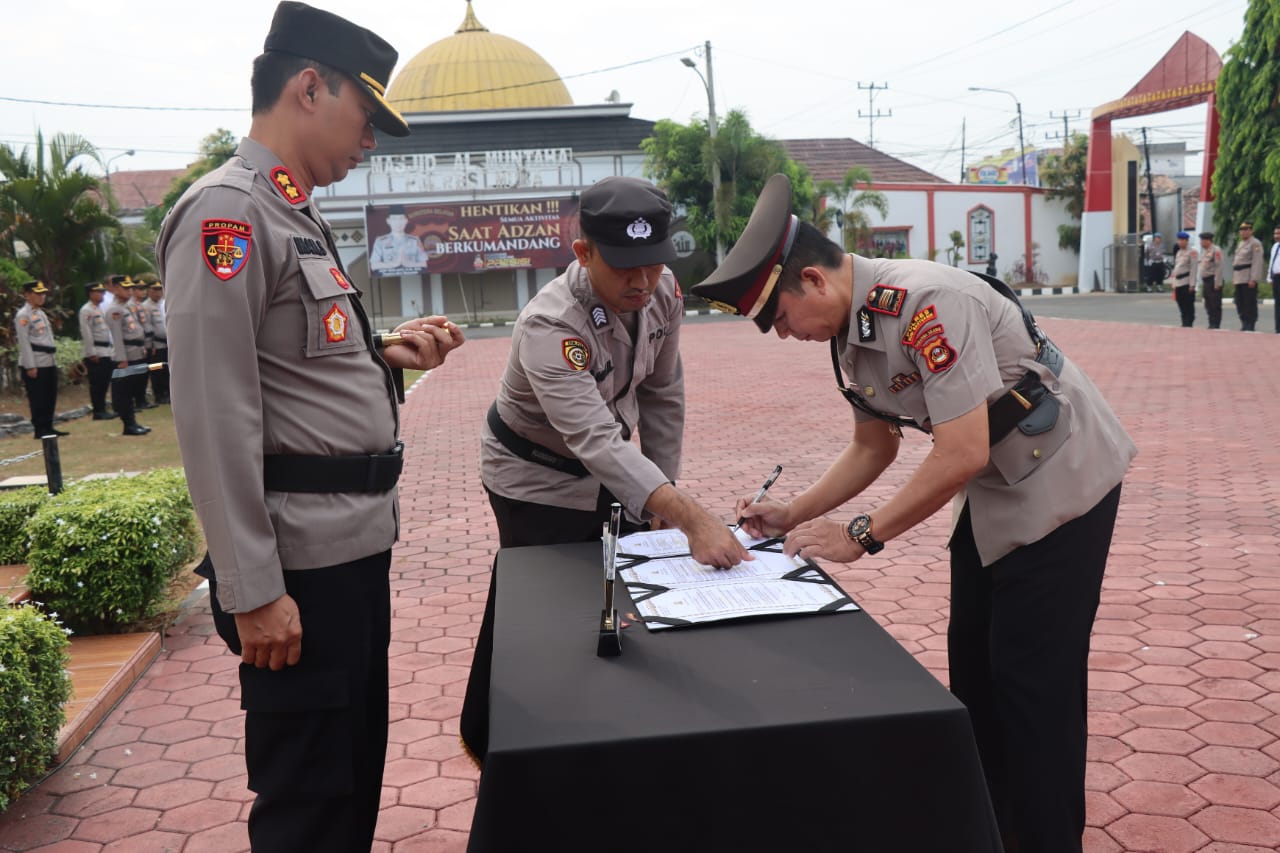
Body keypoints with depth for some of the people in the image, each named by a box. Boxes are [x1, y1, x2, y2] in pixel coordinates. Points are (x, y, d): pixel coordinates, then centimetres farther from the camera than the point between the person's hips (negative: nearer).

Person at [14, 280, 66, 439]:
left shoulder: (41, 313, 19)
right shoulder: (23, 315, -8)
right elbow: (24, 342, -14)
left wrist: (54, 360, 19)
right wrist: (30, 366, -18)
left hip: (49, 363, 8)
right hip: (35, 364, -8)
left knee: (50, 397, 10)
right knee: (37, 399, -3)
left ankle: (48, 427, 17)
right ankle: (40, 430, 1)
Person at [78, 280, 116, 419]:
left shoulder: (100, 309, 18)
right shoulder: (86, 310, -10)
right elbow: (86, 333, -15)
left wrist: (112, 349, 18)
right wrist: (92, 353, -18)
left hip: (106, 352, 9)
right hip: (95, 354, -9)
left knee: (104, 382, 11)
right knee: (96, 384, -3)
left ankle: (102, 409, 17)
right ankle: (98, 412, 1)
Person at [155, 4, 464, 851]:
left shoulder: (297, 215, 16)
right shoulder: (227, 211, -14)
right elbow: (216, 415, -20)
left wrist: (384, 355, 6)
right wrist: (254, 590, -21)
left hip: (354, 545, 10)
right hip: (304, 561, -10)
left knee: (357, 775, 22)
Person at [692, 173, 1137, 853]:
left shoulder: (926, 303, -30)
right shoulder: (852, 328, -1)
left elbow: (962, 453, -31)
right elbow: (873, 447, 10)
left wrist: (861, 534, -24)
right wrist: (792, 516, 0)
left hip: (1061, 480, -9)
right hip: (995, 491, 9)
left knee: (1033, 677, -3)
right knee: (973, 664, 14)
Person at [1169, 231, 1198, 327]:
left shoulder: (1192, 252, -5)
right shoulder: (1179, 252, 19)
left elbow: (1193, 269, -11)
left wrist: (1192, 285, -17)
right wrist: (1174, 285, 18)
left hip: (1187, 283, -7)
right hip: (1178, 283, 7)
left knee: (1189, 307, -5)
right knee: (1182, 307, 10)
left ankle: (1188, 324, -4)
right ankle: (1184, 324, 17)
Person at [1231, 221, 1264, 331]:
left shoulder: (1255, 243, -8)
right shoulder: (1240, 244, 20)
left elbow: (1257, 263, -16)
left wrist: (1253, 279, -22)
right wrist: (1233, 278, 19)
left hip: (1249, 279, -9)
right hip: (1239, 279, 9)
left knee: (1250, 303, -7)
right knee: (1240, 303, 10)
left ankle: (1250, 326, -5)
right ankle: (1244, 325, 17)